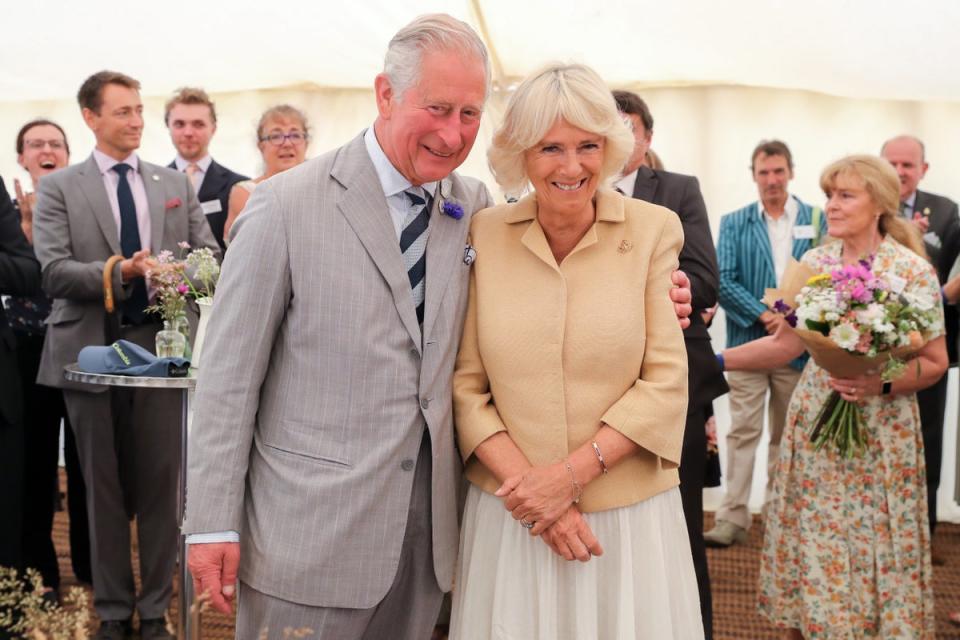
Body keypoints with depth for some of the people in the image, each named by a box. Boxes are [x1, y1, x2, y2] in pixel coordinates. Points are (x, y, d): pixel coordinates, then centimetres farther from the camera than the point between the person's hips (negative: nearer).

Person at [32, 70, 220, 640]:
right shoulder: (59, 188, 3)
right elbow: (54, 272, -8)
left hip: (161, 344, 2)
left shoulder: (176, 183, 12)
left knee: (160, 482, 4)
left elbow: (210, 253, 8)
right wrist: (119, 271, -24)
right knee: (104, 486, 8)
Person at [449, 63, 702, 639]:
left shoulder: (653, 230, -5)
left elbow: (665, 382, -7)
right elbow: (465, 384, -2)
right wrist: (527, 485, -13)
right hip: (510, 514, 1)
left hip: (628, 514, -1)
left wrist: (569, 473, -15)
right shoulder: (483, 235, -2)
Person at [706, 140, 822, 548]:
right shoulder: (734, 223, 4)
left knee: (786, 435, 12)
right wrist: (763, 315, -16)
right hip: (747, 343, 0)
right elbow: (723, 280, -5)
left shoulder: (817, 220, 3)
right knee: (742, 432, -1)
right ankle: (733, 517, 1)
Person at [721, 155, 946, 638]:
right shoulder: (814, 263, 4)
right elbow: (786, 344, 5)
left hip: (879, 432, -3)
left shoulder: (913, 270, -8)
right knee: (808, 540, 7)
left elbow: (935, 362, -4)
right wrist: (713, 359, -5)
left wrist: (883, 383, -22)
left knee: (870, 546, 4)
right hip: (815, 422, 4)